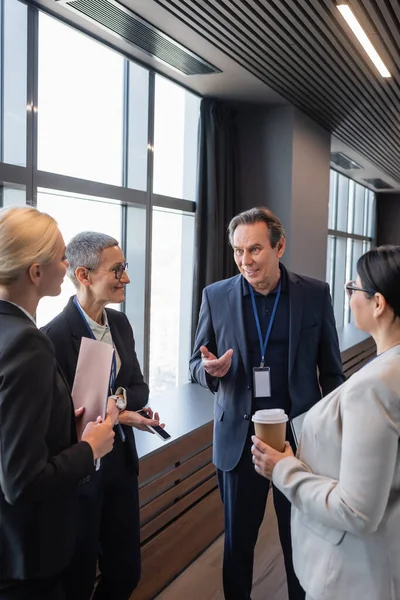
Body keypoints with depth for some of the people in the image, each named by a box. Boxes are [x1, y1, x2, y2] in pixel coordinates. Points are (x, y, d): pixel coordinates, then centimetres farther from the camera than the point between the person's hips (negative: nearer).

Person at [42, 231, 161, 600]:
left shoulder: (120, 323, 3)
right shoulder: (54, 336, -21)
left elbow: (140, 389, 5)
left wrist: (120, 397, -15)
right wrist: (115, 416, -27)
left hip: (121, 461, 7)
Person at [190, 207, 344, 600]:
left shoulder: (315, 294, -4)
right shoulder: (216, 296, -3)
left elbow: (331, 370, 3)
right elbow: (197, 364, 4)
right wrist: (211, 369, -19)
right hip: (239, 438, 1)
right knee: (237, 539, 16)